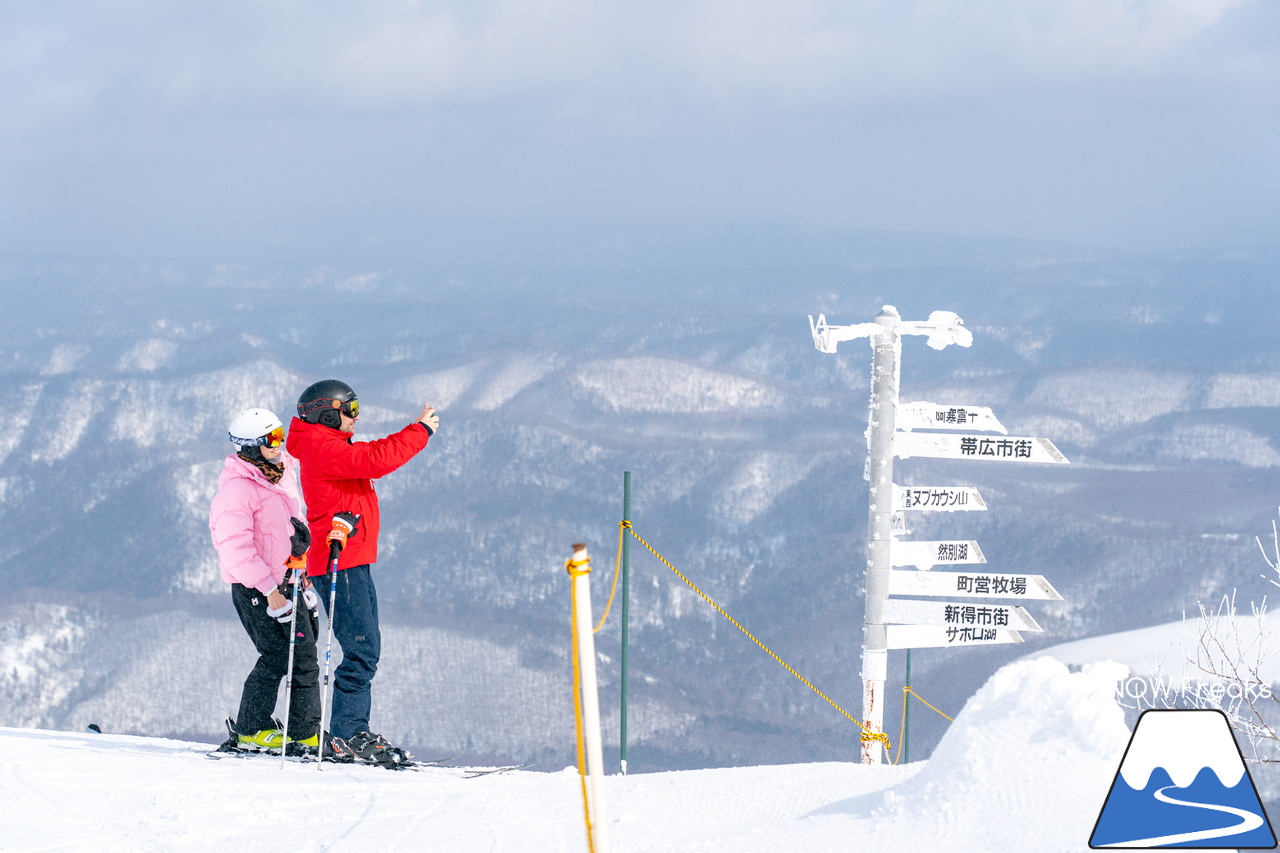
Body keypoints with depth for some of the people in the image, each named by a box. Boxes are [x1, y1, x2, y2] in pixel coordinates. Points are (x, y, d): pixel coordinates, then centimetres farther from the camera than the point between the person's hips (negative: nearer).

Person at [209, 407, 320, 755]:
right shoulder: (237, 488, -16)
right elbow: (236, 548, -21)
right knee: (278, 656, -11)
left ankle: (305, 736, 13)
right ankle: (251, 731, 1)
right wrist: (270, 591, -23)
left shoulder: (282, 475, 12)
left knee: (305, 657, 8)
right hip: (254, 586, -9)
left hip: (285, 580, 9)